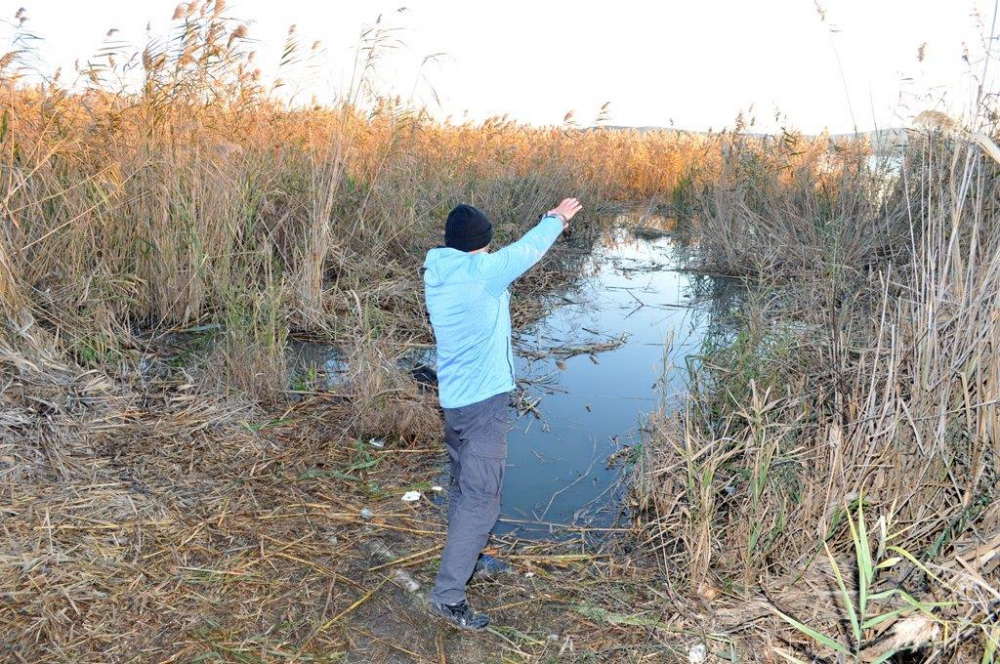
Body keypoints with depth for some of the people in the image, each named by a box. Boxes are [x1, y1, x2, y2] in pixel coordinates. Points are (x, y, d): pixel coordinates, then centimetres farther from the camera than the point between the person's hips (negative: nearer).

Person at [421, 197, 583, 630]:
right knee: (480, 497, -4)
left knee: (464, 485, 23)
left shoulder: (435, 273, 6)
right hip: (485, 400, -8)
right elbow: (529, 249, 1)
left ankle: (465, 558, 41)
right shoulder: (484, 270, -15)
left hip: (453, 398, 9)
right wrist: (557, 218, 19)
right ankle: (448, 595, -2)